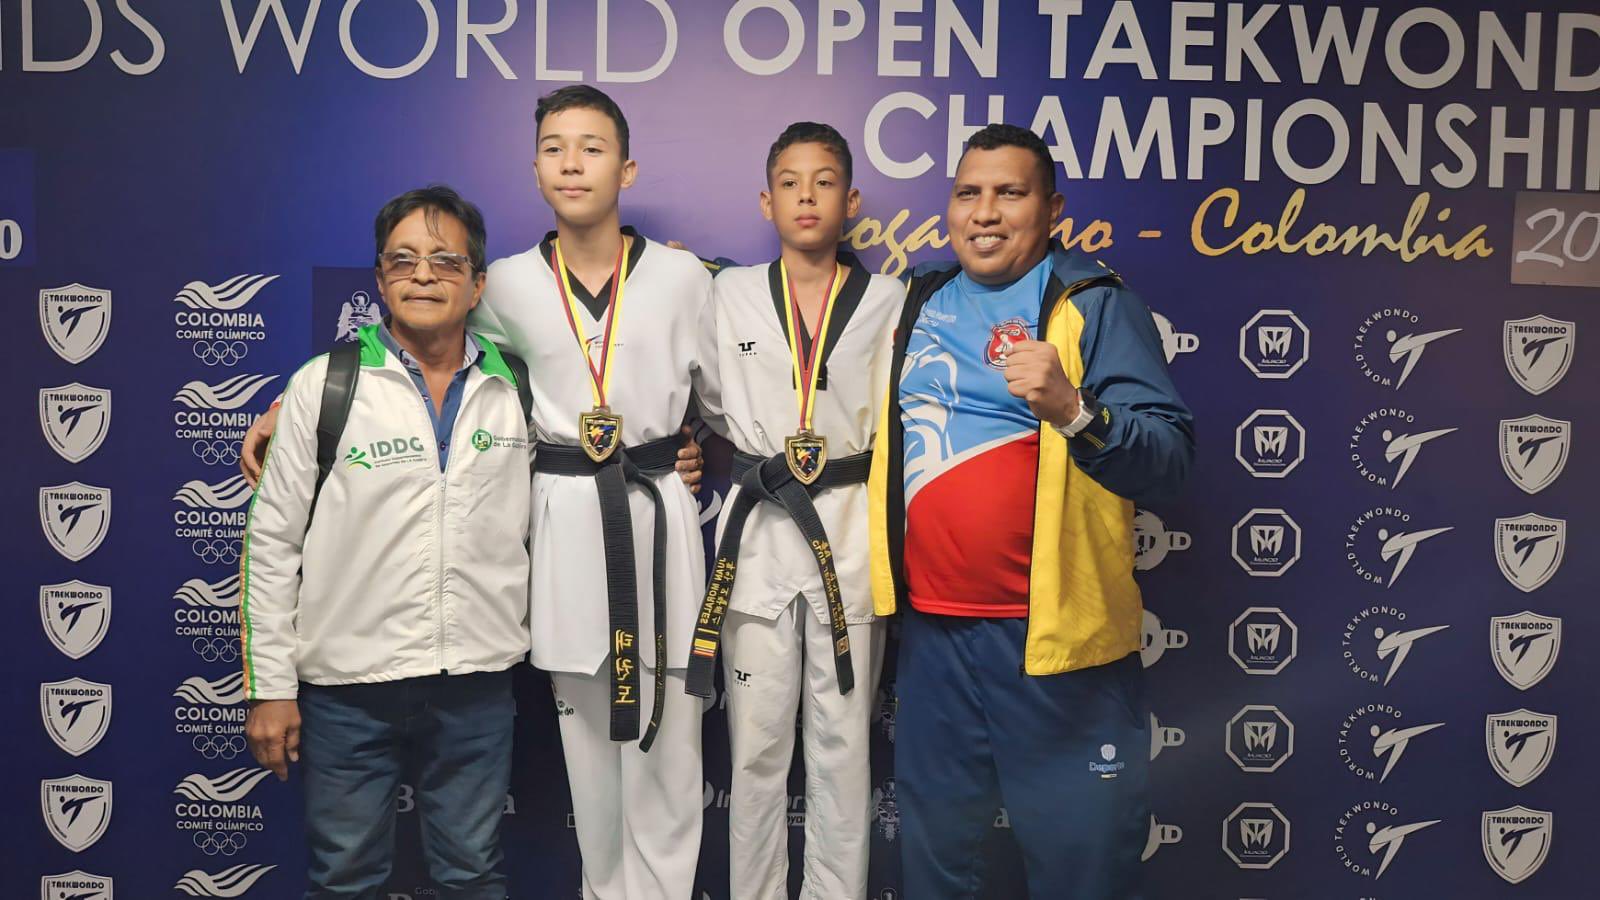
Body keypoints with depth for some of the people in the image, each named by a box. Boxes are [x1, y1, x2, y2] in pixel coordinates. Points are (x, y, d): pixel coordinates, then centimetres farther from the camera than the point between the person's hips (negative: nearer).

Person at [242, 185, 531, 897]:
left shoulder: (514, 387, 3)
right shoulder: (323, 385, -4)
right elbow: (272, 543, -2)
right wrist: (270, 687, -2)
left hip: (478, 682, 2)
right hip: (348, 682, -1)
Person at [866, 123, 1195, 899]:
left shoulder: (1094, 305, -6)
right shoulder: (918, 301, 10)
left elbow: (1170, 457, -16)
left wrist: (1072, 409, -32)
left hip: (1055, 634, -5)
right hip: (930, 630, 5)